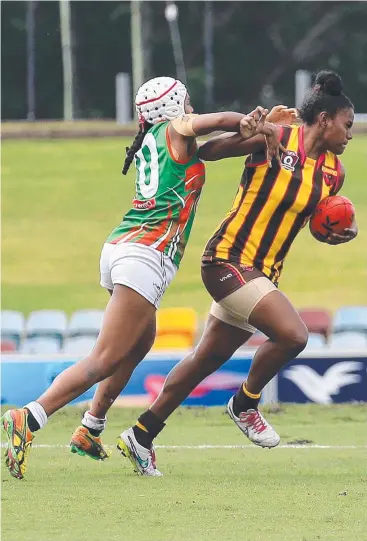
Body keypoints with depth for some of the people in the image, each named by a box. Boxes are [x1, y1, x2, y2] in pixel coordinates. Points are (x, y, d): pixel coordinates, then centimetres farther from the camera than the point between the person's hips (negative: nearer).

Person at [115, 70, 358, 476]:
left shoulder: (333, 172, 7)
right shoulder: (274, 139, -12)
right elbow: (206, 150, -1)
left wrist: (342, 232, 0)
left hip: (263, 273, 8)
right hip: (229, 259, -8)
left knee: (207, 359, 13)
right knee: (292, 334, -23)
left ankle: (141, 436, 24)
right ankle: (245, 404, 2)